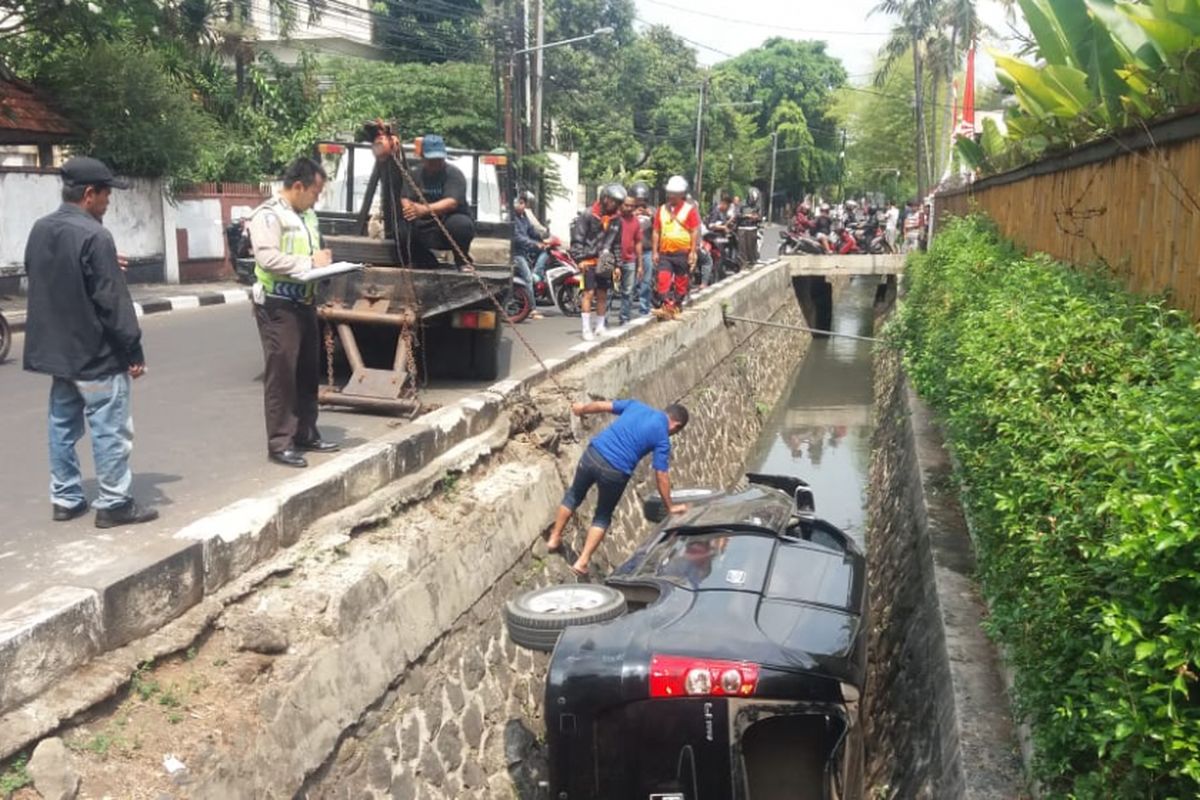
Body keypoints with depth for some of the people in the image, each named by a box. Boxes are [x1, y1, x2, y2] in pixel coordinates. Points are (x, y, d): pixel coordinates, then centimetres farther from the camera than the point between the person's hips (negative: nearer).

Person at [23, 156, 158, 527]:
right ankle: (114, 503, 5)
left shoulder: (40, 230, 8)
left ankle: (64, 499, 22)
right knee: (110, 430, 0)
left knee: (63, 425, 15)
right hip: (96, 353, -9)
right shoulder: (93, 235, -18)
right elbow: (113, 301, -20)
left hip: (55, 349, 9)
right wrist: (133, 350, -13)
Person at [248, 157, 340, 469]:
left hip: (304, 302, 9)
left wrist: (324, 260, 5)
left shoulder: (307, 215, 16)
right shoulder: (269, 215, -12)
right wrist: (310, 263, -19)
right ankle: (280, 443, -1)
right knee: (281, 373, -6)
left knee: (308, 372, 14)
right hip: (278, 305, -9)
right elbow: (268, 258, -23)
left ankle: (305, 434, 25)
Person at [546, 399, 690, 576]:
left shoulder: (637, 405, 11)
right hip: (616, 472, -3)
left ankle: (554, 538, 38)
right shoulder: (662, 439, -1)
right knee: (603, 517, 20)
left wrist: (582, 408, 37)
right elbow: (661, 476, -1)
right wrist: (670, 507, 9)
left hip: (593, 454, 4)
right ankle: (582, 562, 15)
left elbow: (603, 405, 19)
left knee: (574, 495, 30)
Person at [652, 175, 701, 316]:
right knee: (662, 279, -13)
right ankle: (665, 304, -15)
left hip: (682, 253, -3)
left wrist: (693, 253, -9)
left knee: (681, 281, 6)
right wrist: (655, 252, 6)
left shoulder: (689, 209, -2)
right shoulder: (662, 209, 10)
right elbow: (656, 232, 12)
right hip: (664, 253, 3)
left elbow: (695, 232, -3)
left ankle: (677, 305, 19)